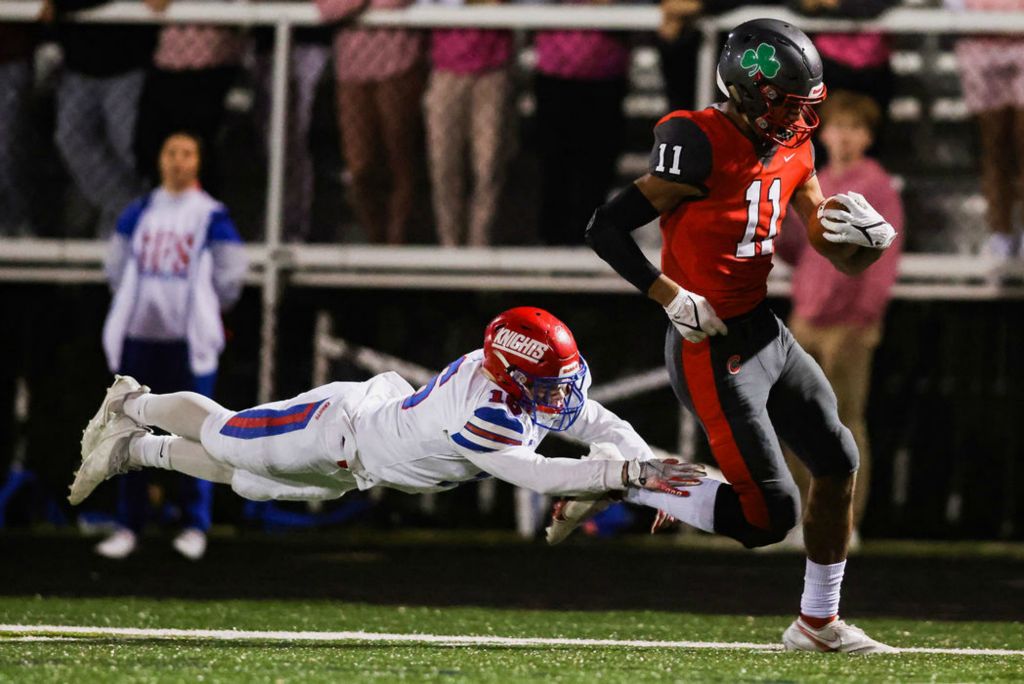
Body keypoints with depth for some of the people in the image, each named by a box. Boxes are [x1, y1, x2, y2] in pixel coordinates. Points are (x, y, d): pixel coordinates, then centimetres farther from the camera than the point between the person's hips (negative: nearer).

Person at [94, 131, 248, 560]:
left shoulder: (212, 216, 0)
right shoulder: (138, 214, 10)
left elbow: (229, 277, 3)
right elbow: (117, 268, 19)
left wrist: (202, 315, 8)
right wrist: (134, 307, 15)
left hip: (189, 340, -4)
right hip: (139, 337, 4)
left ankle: (195, 527, 2)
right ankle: (128, 527, 9)